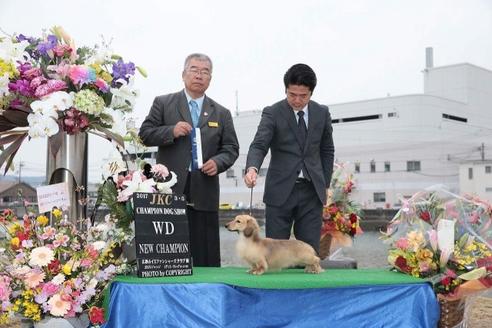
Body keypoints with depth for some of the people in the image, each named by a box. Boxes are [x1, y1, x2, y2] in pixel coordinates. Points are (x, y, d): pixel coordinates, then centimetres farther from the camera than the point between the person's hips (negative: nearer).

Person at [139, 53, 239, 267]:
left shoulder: (221, 113, 15)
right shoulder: (163, 104, 9)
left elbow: (231, 148, 13)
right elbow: (144, 134, 4)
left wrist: (218, 162, -8)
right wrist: (171, 131, -12)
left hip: (204, 194, 2)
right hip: (170, 189, -2)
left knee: (206, 257, 3)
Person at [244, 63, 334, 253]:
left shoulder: (322, 113, 6)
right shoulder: (272, 113, -5)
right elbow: (259, 145, -17)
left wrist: (325, 184, 11)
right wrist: (252, 168, -37)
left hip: (312, 191, 3)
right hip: (281, 191, -2)